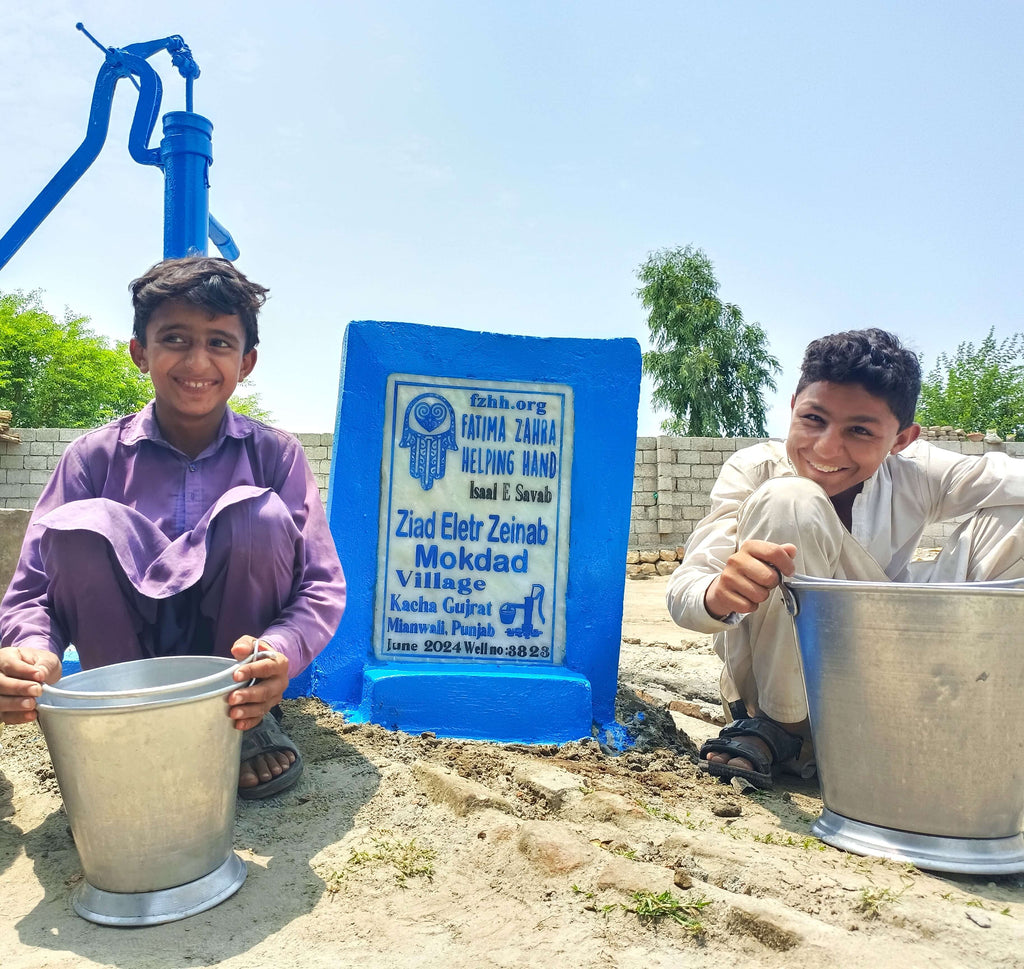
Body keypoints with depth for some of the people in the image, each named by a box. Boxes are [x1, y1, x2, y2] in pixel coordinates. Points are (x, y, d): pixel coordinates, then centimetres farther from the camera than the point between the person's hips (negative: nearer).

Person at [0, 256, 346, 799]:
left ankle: (248, 720, -9)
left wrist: (282, 650, -34)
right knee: (79, 526, -26)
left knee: (258, 513, -27)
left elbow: (322, 584, -13)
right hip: (126, 659, 0)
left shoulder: (275, 455, -6)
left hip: (233, 651, 0)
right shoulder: (94, 457, -5)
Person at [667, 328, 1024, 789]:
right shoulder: (755, 471, -17)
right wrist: (719, 594, -51)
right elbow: (683, 591, -28)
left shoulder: (916, 474, -9)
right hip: (773, 678, -3)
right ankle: (778, 724, -14)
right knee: (788, 502, -30)